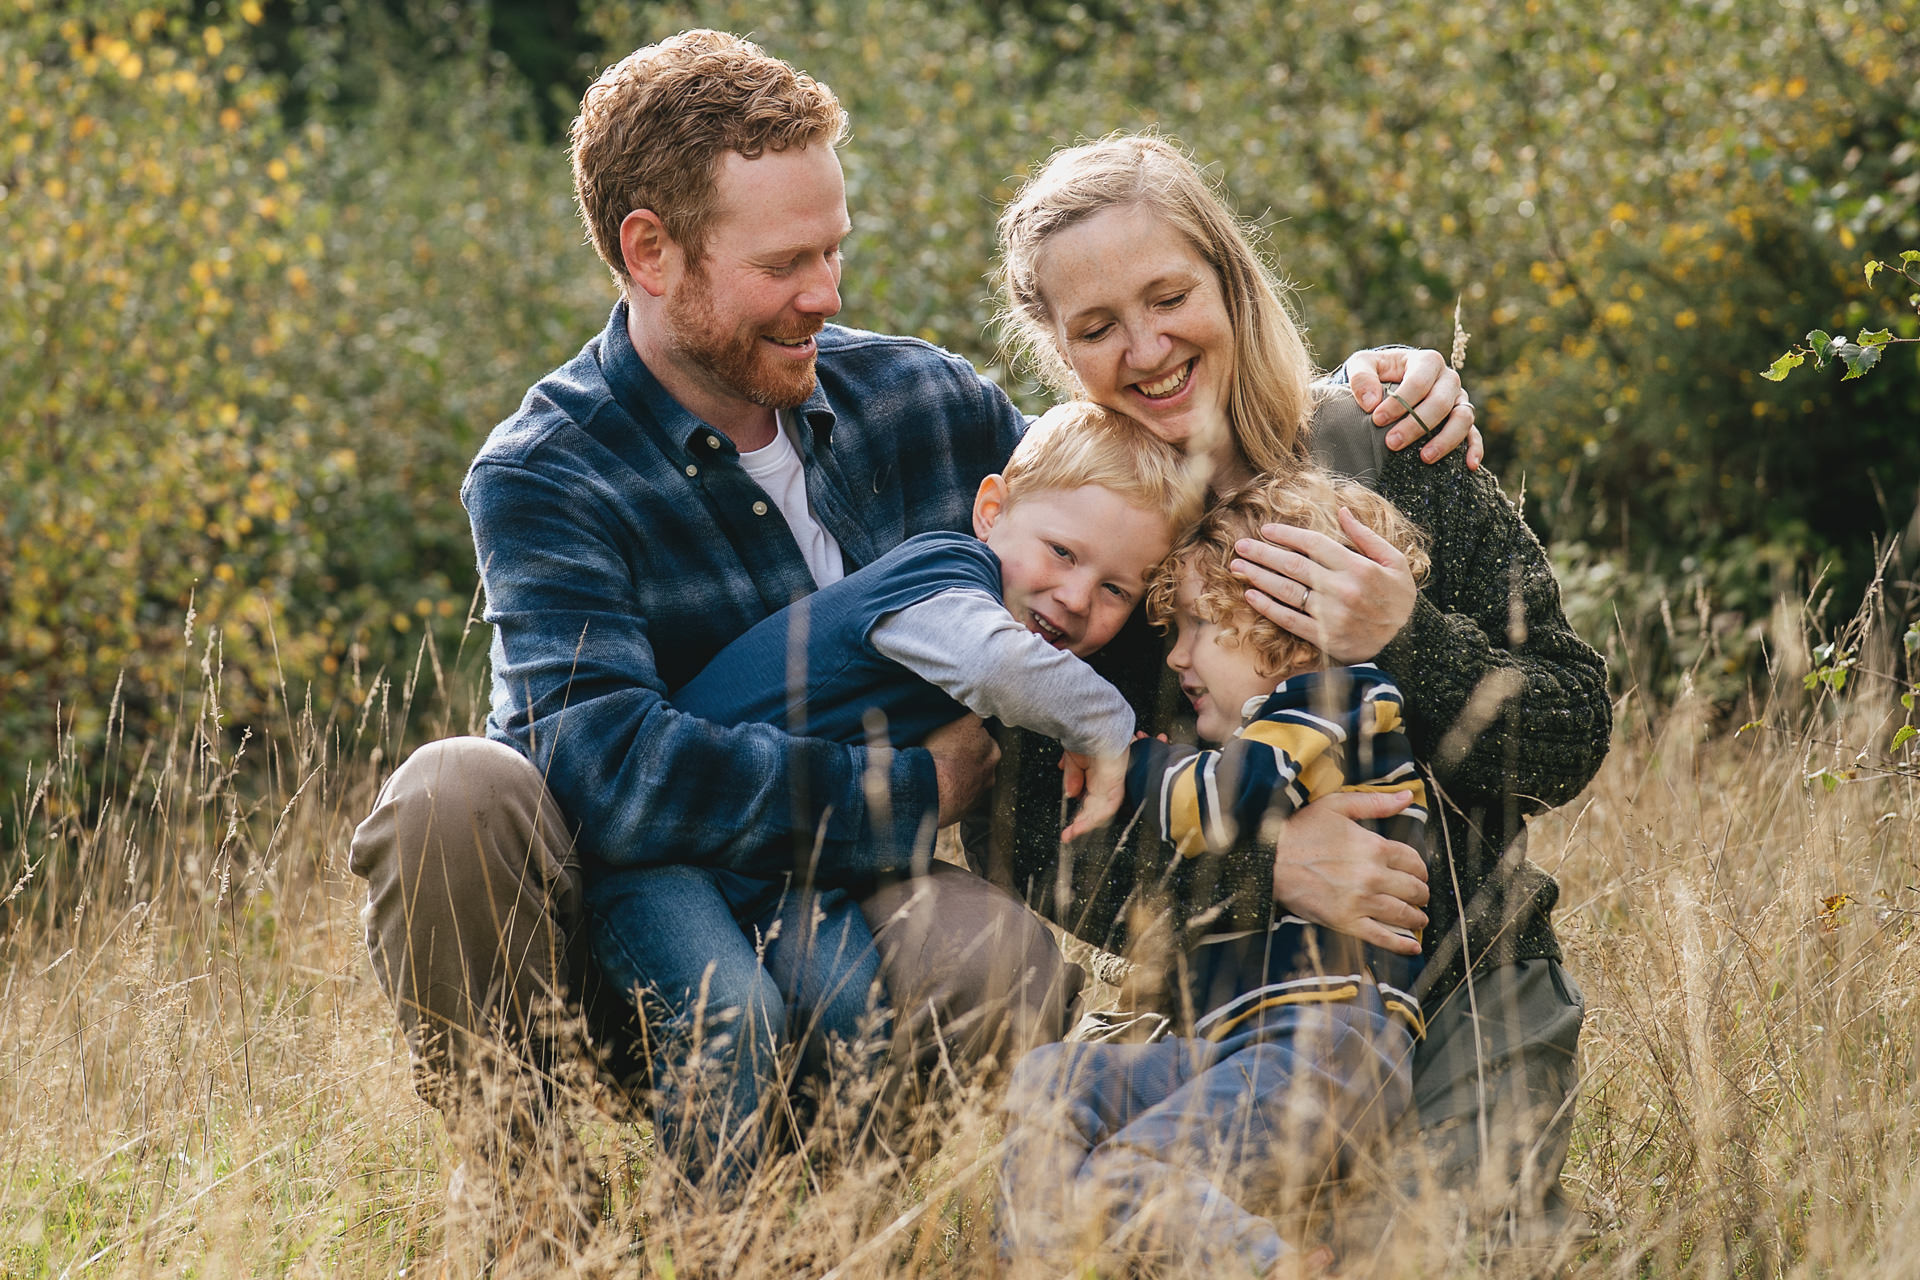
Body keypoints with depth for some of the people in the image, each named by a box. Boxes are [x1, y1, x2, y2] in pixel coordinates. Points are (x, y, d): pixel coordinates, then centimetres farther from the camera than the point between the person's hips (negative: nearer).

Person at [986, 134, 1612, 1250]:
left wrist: (1408, 643, -21)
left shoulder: (1394, 467, -3)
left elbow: (1574, 747, -3)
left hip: (1462, 991, 0)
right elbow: (1023, 856, -9)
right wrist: (1259, 856, -22)